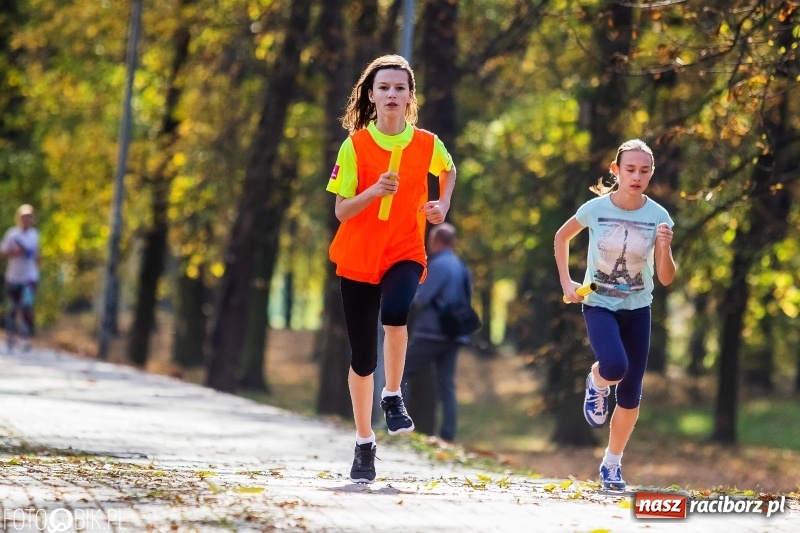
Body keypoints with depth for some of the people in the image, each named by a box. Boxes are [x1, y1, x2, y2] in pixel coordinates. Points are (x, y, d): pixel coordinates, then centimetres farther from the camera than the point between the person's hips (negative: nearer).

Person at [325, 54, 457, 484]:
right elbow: (341, 211, -9)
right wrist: (374, 191, -25)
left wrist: (443, 206, 7)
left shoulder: (427, 144, -2)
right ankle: (364, 444, 20)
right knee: (362, 357, 4)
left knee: (394, 311, -34)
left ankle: (393, 396, -12)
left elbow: (448, 171, 23)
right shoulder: (355, 145, -6)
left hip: (405, 253, 0)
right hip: (357, 258, 0)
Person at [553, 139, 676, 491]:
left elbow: (666, 278, -7)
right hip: (599, 305, -2)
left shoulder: (658, 217, -9)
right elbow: (562, 237, 8)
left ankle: (612, 464, 21)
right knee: (614, 367, -30)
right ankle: (596, 384, 8)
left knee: (630, 394, 3)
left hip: (637, 309, 2)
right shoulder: (595, 209, -12)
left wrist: (664, 248, -27)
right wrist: (566, 282, 0)